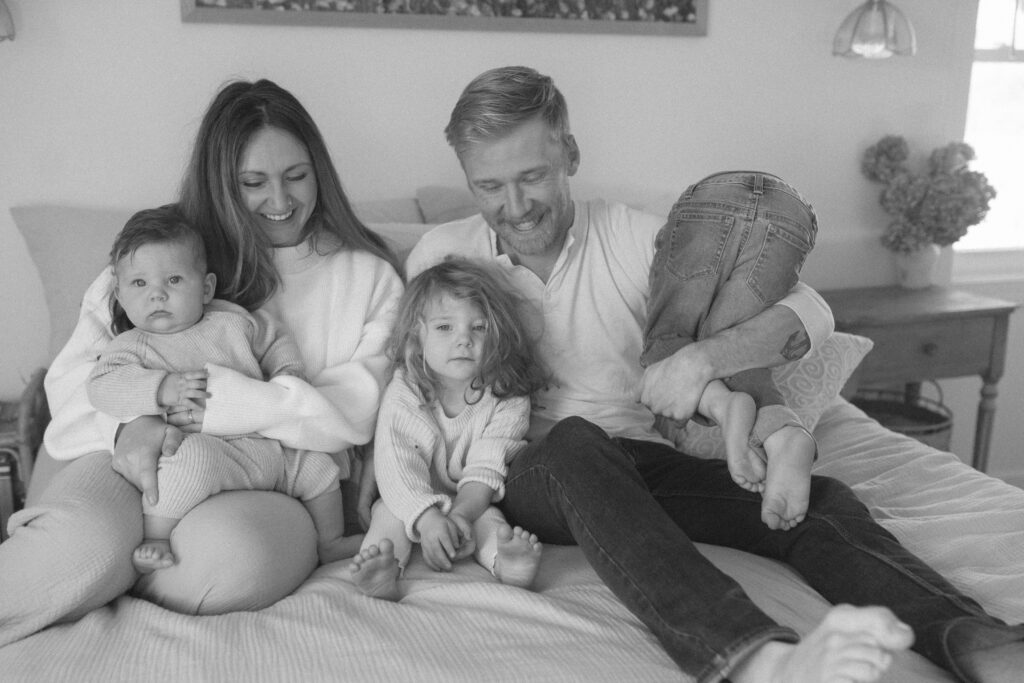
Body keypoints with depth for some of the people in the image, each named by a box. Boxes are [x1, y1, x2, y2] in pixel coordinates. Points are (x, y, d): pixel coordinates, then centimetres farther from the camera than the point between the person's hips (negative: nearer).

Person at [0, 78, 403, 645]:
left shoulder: (365, 274, 10)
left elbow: (358, 406, -2)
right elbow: (76, 370, 6)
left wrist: (223, 400, -14)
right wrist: (128, 421, -17)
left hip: (277, 478, 1)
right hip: (141, 457, 0)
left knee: (232, 555, -34)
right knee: (81, 545, -34)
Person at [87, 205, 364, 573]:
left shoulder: (231, 321, 13)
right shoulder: (131, 346, 2)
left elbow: (275, 342, 28)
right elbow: (103, 386, -15)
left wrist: (289, 372, 9)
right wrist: (163, 388, -29)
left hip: (268, 444, 6)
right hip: (203, 444, -6)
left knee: (317, 464, 10)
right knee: (190, 458, -38)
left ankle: (330, 543, 28)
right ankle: (154, 541, -20)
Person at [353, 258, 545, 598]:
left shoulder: (507, 400, -10)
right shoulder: (402, 395, -11)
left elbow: (486, 468, -17)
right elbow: (395, 466, -22)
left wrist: (461, 513, -36)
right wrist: (429, 517, -39)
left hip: (474, 503, -1)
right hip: (414, 502, 1)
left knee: (486, 517, -31)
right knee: (391, 513, -28)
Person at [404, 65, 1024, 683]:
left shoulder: (632, 237, 0)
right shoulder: (442, 254, 1)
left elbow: (811, 312, -5)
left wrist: (703, 359, -25)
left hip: (639, 461, 3)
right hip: (523, 474, -2)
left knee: (818, 499, -22)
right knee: (573, 442, -38)